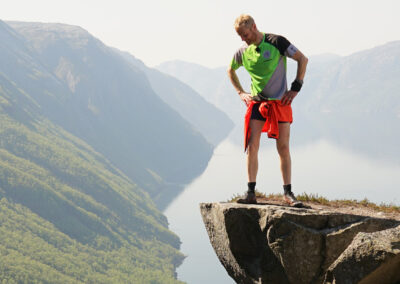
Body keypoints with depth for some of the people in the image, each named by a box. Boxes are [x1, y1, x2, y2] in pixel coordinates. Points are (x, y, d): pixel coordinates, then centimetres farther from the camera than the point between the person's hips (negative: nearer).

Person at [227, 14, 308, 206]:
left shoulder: (276, 42, -9)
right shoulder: (243, 52, 4)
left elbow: (302, 59, -3)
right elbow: (230, 70, 24)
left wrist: (295, 88, -6)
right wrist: (240, 92, 12)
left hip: (280, 102, -3)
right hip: (256, 103, 3)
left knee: (283, 149, -1)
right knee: (252, 147, -8)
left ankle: (288, 193, 7)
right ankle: (251, 192, -5)